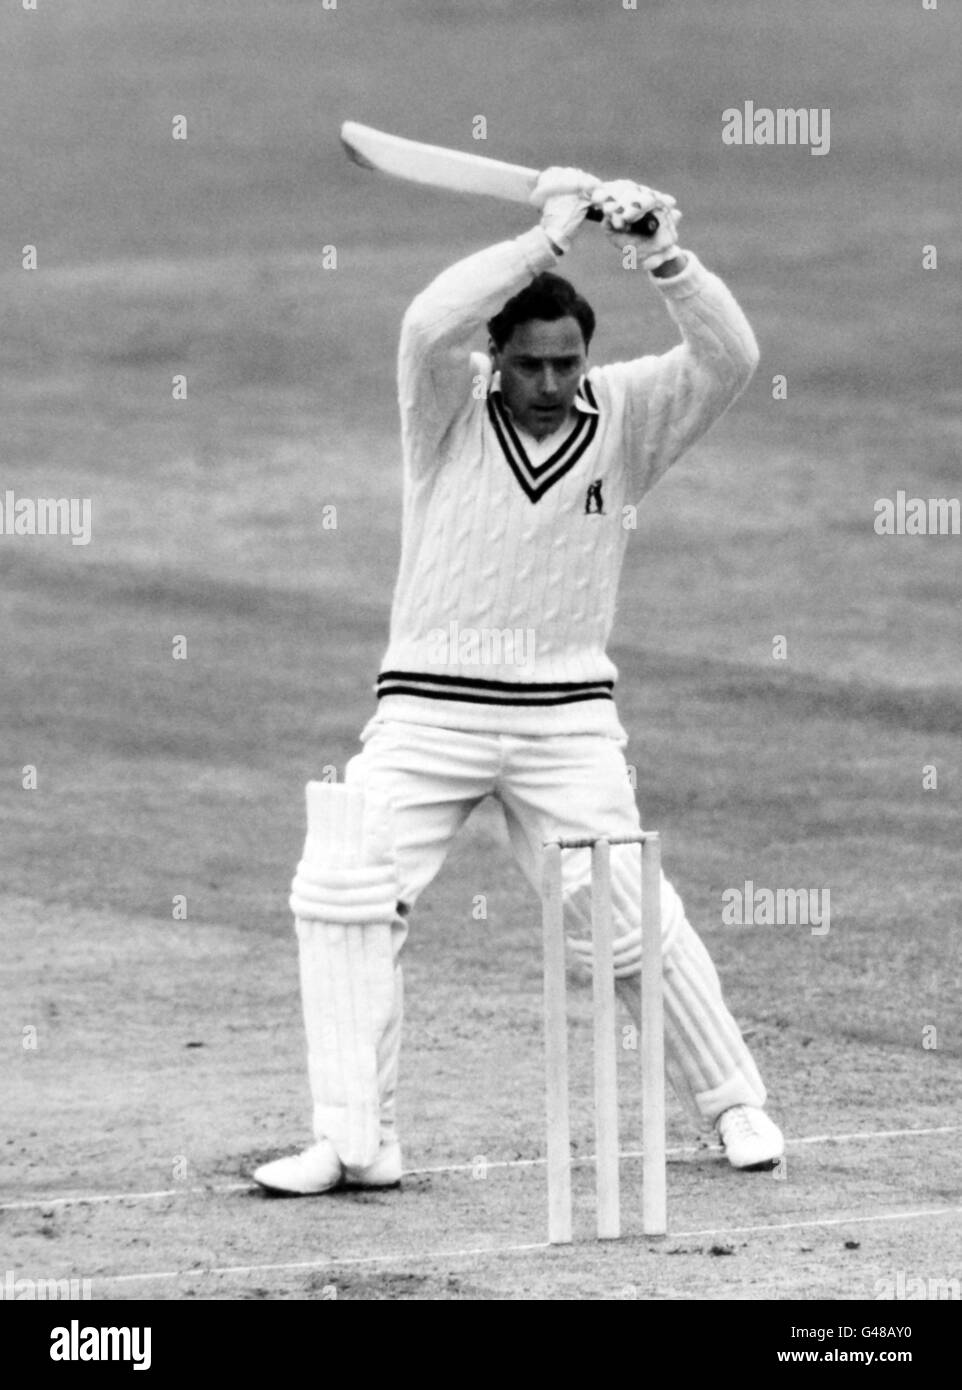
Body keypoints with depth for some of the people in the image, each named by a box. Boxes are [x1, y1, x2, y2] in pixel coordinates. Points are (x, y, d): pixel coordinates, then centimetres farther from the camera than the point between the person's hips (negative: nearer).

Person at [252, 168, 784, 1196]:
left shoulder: (626, 415, 0)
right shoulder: (450, 407, -4)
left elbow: (729, 358, -15)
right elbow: (429, 324, -26)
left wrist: (663, 259, -28)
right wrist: (551, 238, -26)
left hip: (568, 716, 0)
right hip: (427, 712, 0)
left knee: (628, 913, -5)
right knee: (340, 889, -14)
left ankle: (732, 1102, 16)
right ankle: (353, 1142, -11)